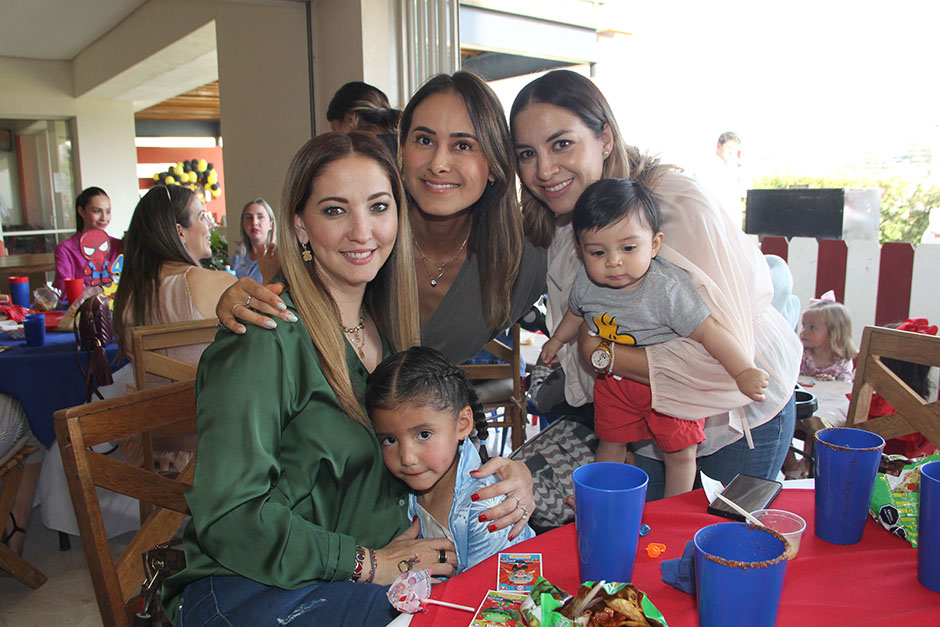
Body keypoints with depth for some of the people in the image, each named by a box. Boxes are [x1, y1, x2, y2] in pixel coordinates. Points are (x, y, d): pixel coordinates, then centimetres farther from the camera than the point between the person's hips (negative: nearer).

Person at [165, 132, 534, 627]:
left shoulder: (384, 327, 6)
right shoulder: (266, 338, -18)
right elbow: (226, 519, -19)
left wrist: (507, 471, -8)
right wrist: (369, 564, -18)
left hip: (379, 571, 7)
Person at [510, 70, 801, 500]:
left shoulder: (679, 206, -30)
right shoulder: (559, 229, -10)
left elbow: (726, 358, -35)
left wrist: (600, 352, -28)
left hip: (742, 413, -4)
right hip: (646, 421, 5)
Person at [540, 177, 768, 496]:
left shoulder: (668, 288, -31)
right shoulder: (586, 283, -15)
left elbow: (708, 331, -29)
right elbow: (576, 313, 9)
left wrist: (744, 372, -38)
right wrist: (557, 340, 26)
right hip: (614, 381, 4)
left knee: (679, 452, 7)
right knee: (610, 442, 18)